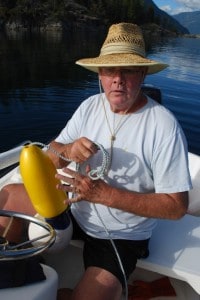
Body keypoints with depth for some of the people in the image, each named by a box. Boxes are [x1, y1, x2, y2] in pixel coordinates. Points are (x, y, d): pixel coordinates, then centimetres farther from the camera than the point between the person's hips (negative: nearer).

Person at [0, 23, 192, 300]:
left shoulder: (164, 126, -22)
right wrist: (67, 151, -26)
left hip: (121, 236, -4)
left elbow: (176, 206, -22)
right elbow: (50, 157, 0)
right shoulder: (90, 106, -5)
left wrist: (103, 193, -28)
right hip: (74, 208, 5)